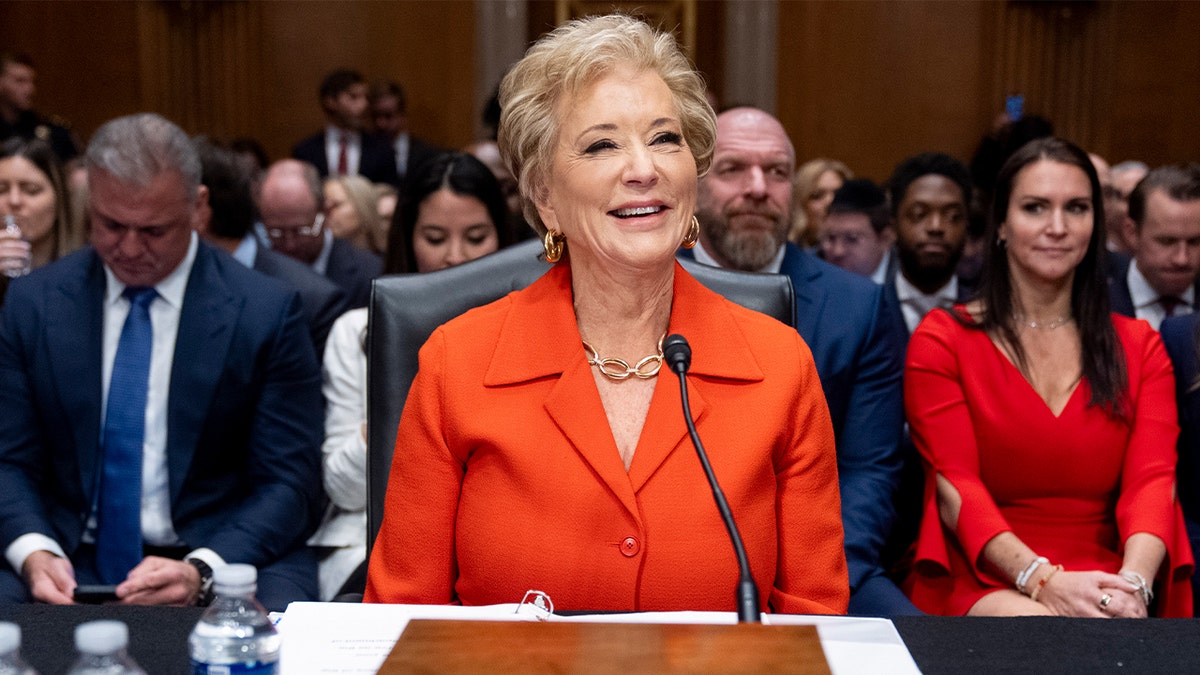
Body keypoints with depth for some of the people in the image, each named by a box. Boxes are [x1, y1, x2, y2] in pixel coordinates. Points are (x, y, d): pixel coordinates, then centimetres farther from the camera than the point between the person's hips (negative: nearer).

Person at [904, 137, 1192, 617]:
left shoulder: (1139, 347, 15)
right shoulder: (941, 339, 6)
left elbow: (1152, 478, 0)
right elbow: (956, 487, -5)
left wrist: (1134, 582, -22)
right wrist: (1043, 579, -22)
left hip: (1102, 586, 3)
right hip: (982, 583, -2)